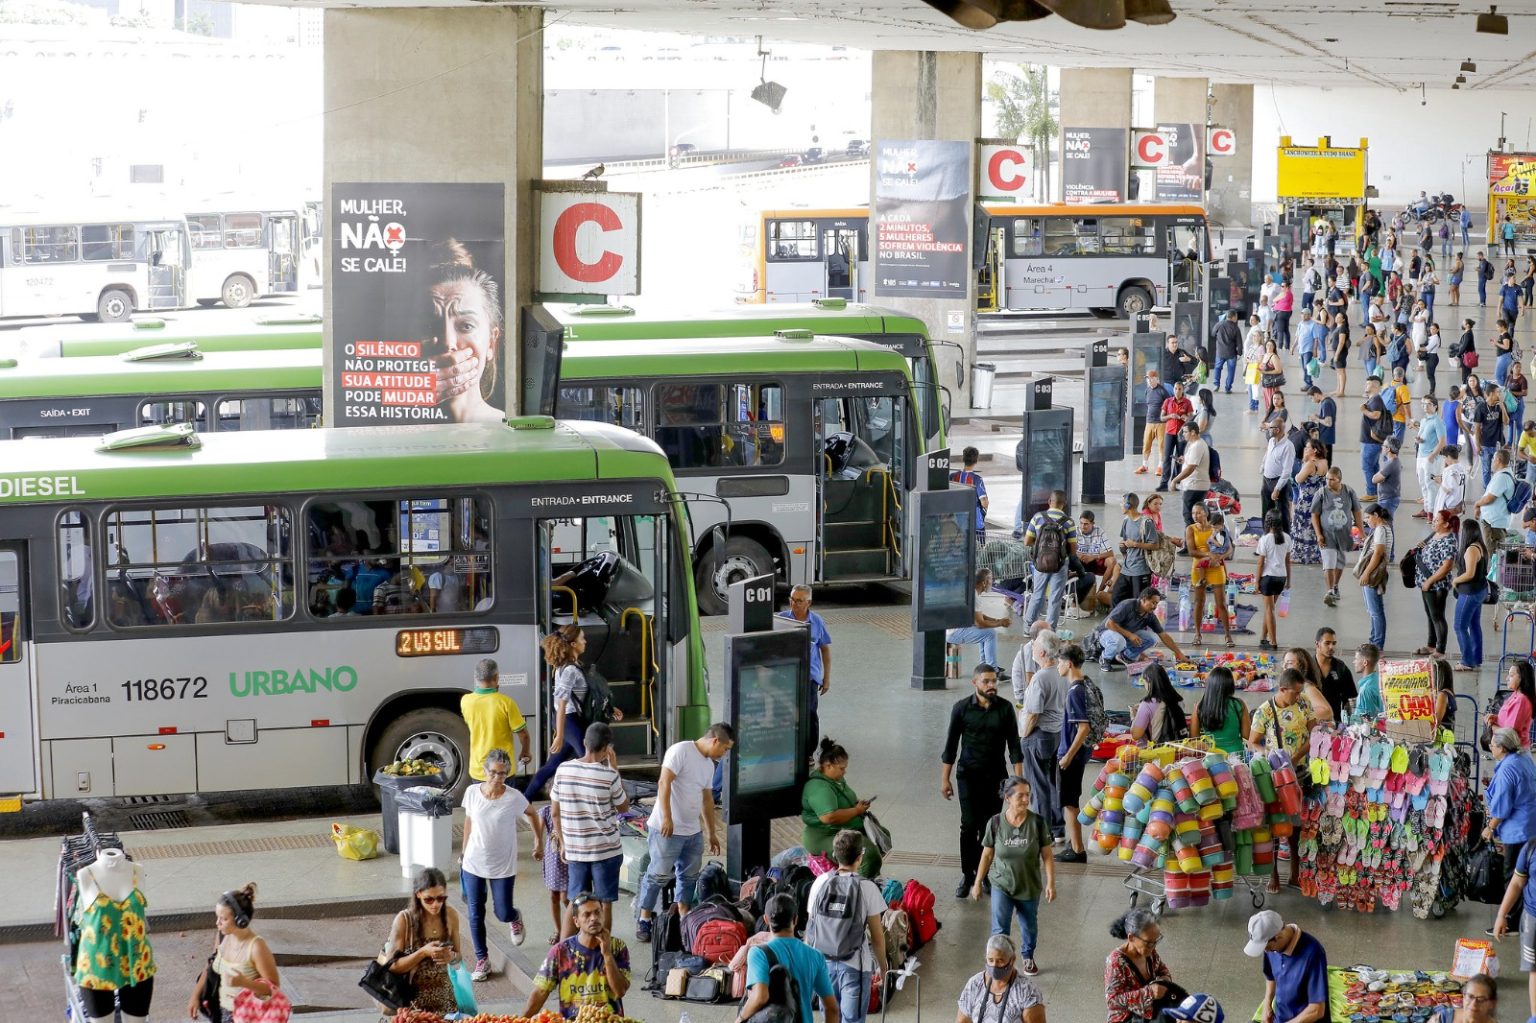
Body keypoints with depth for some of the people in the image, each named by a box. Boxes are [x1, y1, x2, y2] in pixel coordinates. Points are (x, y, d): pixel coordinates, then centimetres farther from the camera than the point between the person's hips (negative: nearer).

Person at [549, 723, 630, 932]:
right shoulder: (609, 776, -15)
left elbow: (555, 813, 3)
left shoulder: (563, 770, -4)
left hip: (574, 851, 3)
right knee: (605, 904, 7)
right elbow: (624, 807, 2)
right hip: (606, 850, -3)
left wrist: (563, 844, 15)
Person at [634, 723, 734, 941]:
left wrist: (712, 833, 27)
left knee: (689, 876, 11)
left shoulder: (709, 764, 15)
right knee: (658, 875, -4)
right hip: (667, 829, -8)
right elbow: (664, 784, -20)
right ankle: (644, 921, 4)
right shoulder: (681, 751, -12)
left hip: (693, 831, 8)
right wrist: (667, 818, -26)